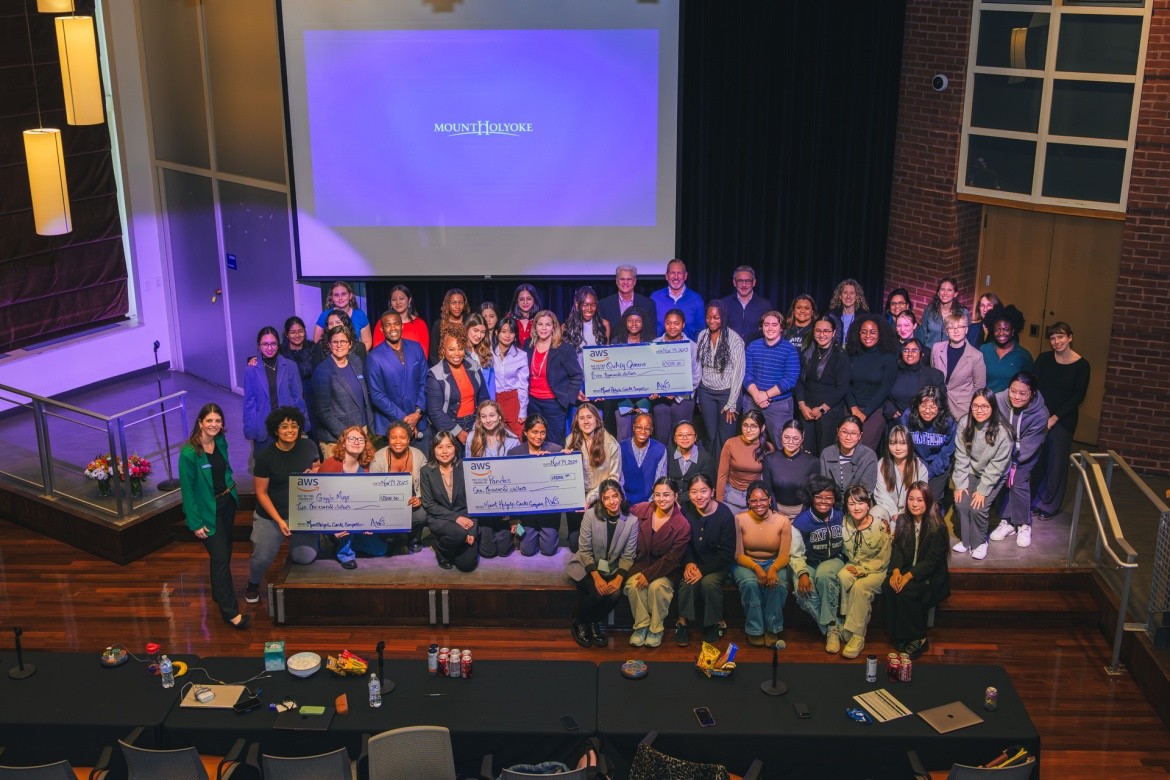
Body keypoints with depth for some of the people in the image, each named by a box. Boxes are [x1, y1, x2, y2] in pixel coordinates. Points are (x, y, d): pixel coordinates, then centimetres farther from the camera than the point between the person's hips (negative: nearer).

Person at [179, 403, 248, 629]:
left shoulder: (221, 442, -3)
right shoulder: (189, 453, -23)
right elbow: (187, 489, -18)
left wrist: (232, 491, 8)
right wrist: (196, 523, -15)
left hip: (227, 503, 7)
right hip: (207, 510, -7)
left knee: (224, 552, 20)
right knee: (220, 557, -6)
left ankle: (219, 593, 41)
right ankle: (230, 611, 2)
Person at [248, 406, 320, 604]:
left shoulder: (309, 447, -4)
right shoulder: (265, 457, -12)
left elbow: (318, 468, 15)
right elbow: (261, 493, -8)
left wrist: (314, 473, -11)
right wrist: (279, 521, -14)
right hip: (270, 515, -1)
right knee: (262, 558, -5)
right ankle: (253, 584, 31)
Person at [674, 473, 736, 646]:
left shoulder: (725, 515, -17)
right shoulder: (685, 510, -8)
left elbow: (727, 553, -15)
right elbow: (683, 541, 2)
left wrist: (704, 570, -22)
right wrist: (688, 563, -16)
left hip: (717, 565, -2)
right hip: (694, 561, 2)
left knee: (709, 582, -30)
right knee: (687, 582, -28)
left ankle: (716, 622, -7)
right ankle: (683, 622, -11)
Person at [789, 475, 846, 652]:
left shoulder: (841, 518, 0)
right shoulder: (800, 522, -6)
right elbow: (796, 554, -4)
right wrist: (802, 574, -21)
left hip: (834, 561, 0)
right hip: (809, 564, 0)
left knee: (823, 574, -38)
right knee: (804, 593, -33)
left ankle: (831, 627, -25)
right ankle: (834, 629, -17)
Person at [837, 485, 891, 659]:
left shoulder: (881, 527, -15)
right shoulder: (845, 524, -4)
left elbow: (883, 561, -11)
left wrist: (860, 570, -18)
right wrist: (852, 568, -7)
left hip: (876, 571, -4)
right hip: (853, 566, 4)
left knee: (860, 586, -33)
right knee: (843, 576, -30)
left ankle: (857, 636, -25)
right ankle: (847, 627, -24)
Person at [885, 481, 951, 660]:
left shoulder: (937, 527, -13)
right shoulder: (903, 521, 5)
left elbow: (932, 561, -16)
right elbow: (897, 549, 3)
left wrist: (909, 576, -26)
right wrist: (896, 571, -16)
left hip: (931, 577, -5)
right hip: (905, 570, 5)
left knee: (907, 590, -32)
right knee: (889, 585, -27)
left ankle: (917, 639, -14)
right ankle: (897, 637, -15)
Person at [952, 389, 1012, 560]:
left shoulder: (1002, 432, -25)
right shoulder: (964, 424, -15)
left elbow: (997, 466, -19)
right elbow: (961, 456, -10)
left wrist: (983, 490, -18)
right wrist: (960, 484, -12)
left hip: (993, 476, -3)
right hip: (971, 471, 3)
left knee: (978, 507, -18)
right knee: (961, 503, -15)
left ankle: (980, 542, 7)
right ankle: (966, 539, 8)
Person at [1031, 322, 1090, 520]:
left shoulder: (1081, 365, -7)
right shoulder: (1044, 359, 1)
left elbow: (1078, 397, -7)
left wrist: (1054, 418, -11)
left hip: (1063, 420, -2)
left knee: (1057, 462, 4)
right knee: (1037, 459, 6)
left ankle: (1050, 506, 17)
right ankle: (1036, 502, 20)